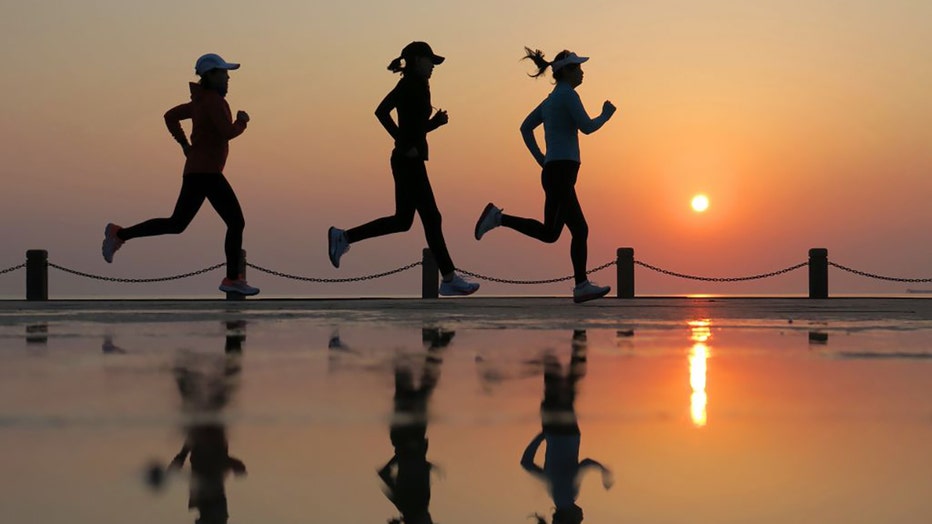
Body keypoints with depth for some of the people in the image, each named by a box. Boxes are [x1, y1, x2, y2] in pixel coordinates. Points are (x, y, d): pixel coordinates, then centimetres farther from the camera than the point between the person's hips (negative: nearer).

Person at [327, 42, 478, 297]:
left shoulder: (417, 86, 17)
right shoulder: (410, 85, -11)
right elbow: (382, 111, -22)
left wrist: (436, 121, 5)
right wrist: (405, 145, -20)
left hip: (409, 161, 10)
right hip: (409, 161, -10)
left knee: (402, 220, 12)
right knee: (431, 217, -5)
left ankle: (343, 238, 15)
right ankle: (449, 279, 0)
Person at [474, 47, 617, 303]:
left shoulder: (551, 99, 21)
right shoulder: (568, 93, -6)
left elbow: (525, 128, 24)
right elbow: (587, 127, -13)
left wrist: (540, 159, 20)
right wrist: (606, 114, 6)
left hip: (553, 170, 10)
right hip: (562, 171, -10)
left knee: (580, 230, 6)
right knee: (549, 233, -15)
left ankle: (582, 286, 2)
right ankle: (498, 217, -13)